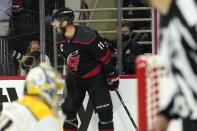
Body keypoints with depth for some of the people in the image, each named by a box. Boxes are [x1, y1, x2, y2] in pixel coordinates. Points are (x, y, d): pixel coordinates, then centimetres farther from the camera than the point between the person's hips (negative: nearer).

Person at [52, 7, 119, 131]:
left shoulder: (87, 36, -28)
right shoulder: (61, 40, -5)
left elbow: (105, 56, -19)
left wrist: (112, 77, -13)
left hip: (95, 78, -6)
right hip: (75, 78, 6)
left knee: (104, 110, -9)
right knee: (69, 108, 8)